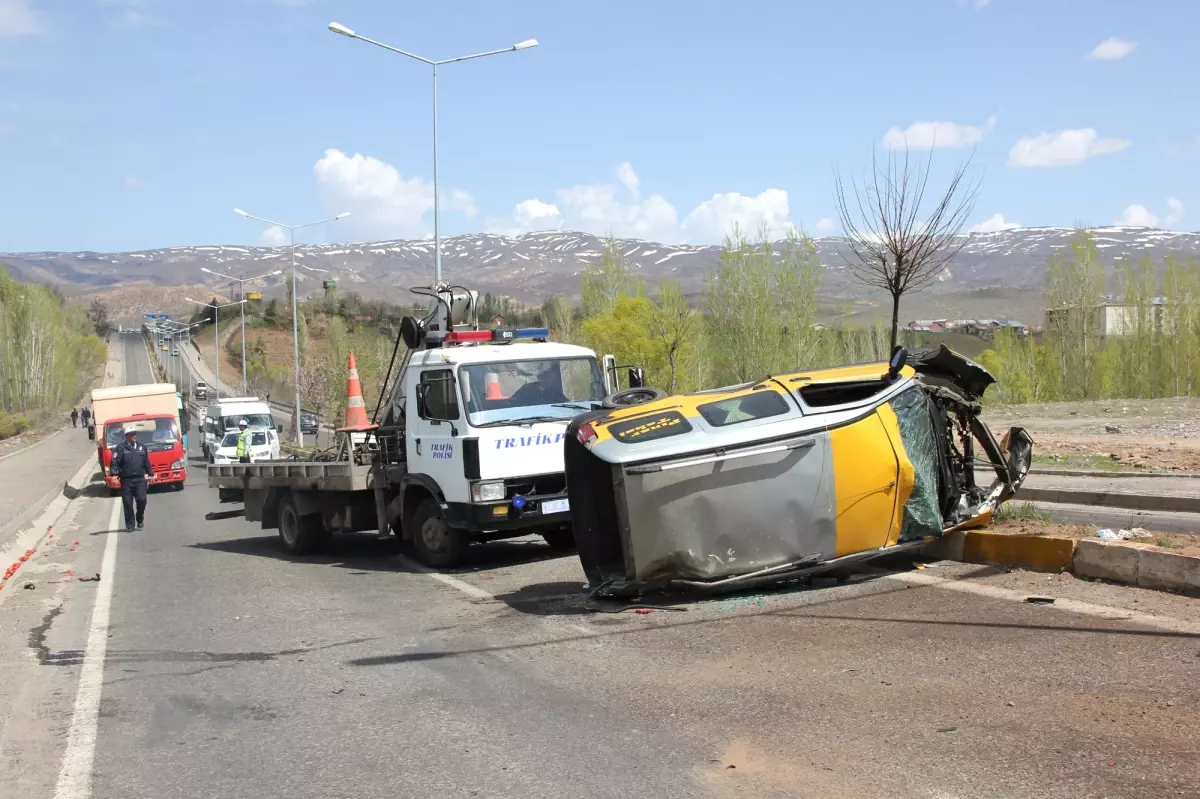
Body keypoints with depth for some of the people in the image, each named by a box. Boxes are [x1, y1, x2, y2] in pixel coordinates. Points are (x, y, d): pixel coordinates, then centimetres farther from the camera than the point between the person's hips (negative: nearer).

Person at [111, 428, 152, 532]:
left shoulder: (141, 447, 12)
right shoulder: (121, 447, -1)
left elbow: (147, 462, 18)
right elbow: (115, 462, -9)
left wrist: (150, 474, 17)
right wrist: (115, 474, -21)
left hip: (140, 479, 2)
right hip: (126, 479, -2)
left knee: (142, 500, -8)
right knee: (128, 503, 2)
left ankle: (140, 520, 15)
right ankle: (130, 525, 12)